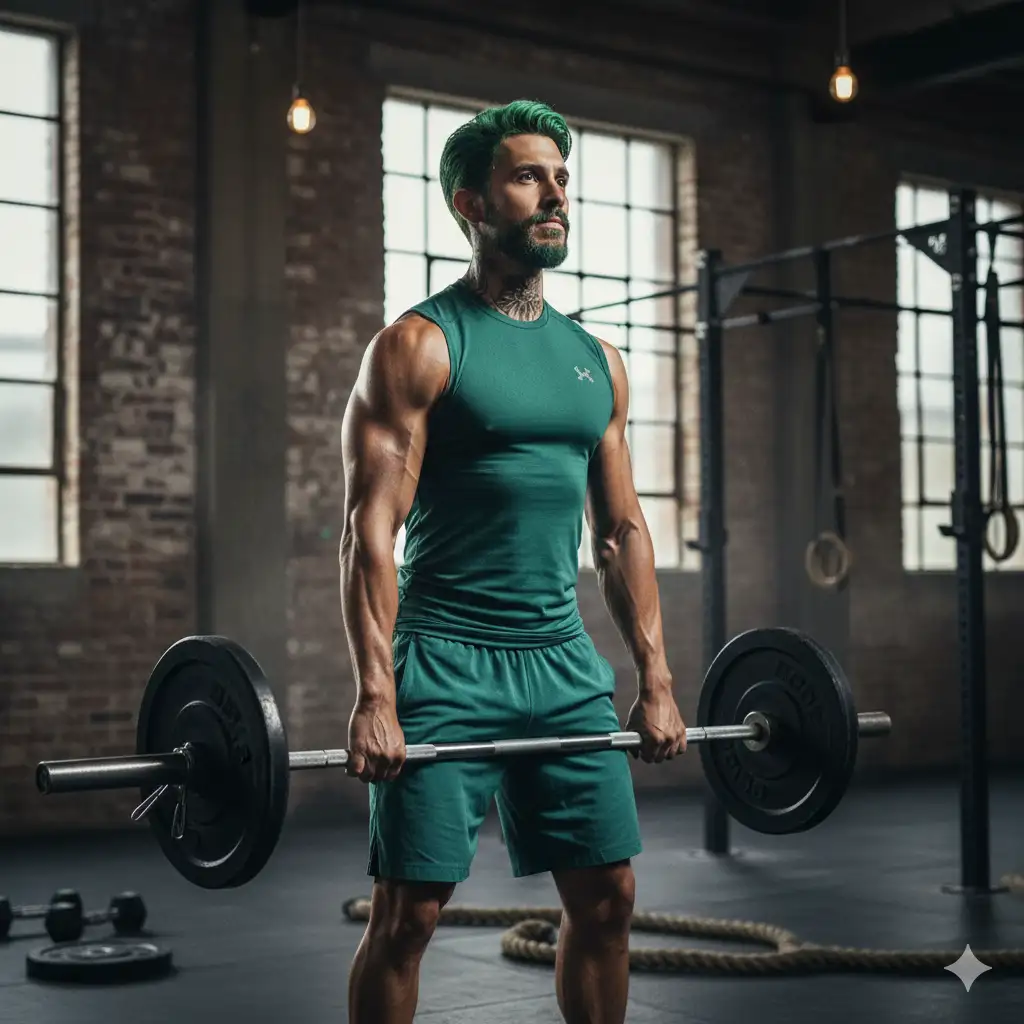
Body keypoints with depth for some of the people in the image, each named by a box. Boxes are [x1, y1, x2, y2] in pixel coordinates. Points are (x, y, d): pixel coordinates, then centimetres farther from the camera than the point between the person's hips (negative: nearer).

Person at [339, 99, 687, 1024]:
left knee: (608, 892, 9)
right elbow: (371, 526, -12)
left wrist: (656, 680, 10)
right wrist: (375, 698, -19)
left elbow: (623, 528, 15)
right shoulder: (420, 347, -5)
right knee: (408, 910, -2)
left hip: (565, 664, 6)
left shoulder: (597, 360, 13)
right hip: (447, 667, -6)